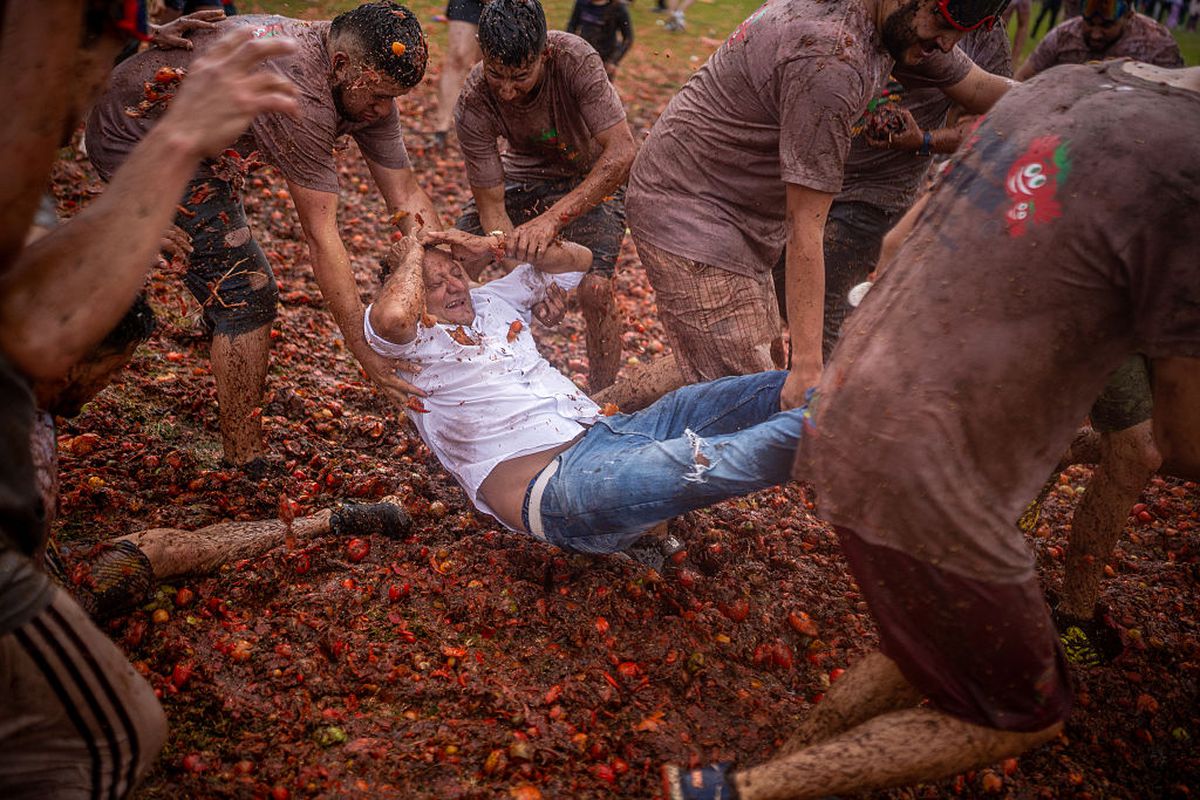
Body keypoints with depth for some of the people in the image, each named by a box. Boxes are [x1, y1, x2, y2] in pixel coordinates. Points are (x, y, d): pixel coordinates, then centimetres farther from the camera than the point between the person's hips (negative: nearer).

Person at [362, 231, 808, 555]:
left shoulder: (494, 300, 27)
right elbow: (390, 316, -22)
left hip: (604, 428, 9)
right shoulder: (413, 342, 6)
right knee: (692, 462, -35)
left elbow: (577, 259, 31)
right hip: (550, 483, -9)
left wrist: (493, 244, 18)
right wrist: (411, 257, 1)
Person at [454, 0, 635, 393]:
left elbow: (622, 153, -41)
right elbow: (491, 208, -25)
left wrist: (552, 218, -50)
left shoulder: (574, 59, -35)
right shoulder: (473, 105, -28)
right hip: (527, 170, 3)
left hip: (595, 175, -3)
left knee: (594, 289, -24)